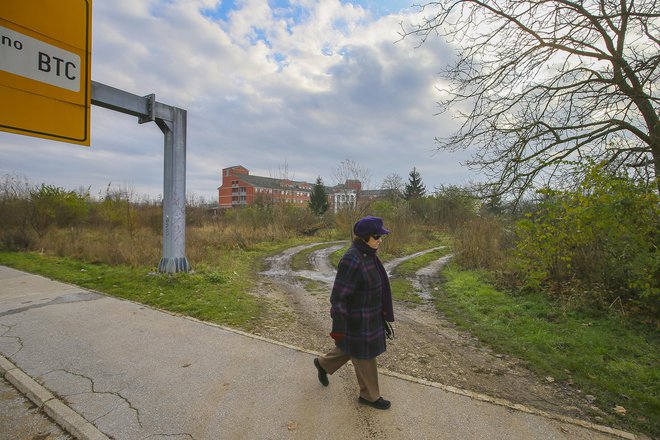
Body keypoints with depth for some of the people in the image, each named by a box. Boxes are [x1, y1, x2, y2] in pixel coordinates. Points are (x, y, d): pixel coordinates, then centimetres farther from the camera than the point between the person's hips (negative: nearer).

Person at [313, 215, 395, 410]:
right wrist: (338, 327, -19)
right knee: (364, 354, 12)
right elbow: (338, 295, -25)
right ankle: (369, 395, 37)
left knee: (352, 348, 26)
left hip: (368, 313, 9)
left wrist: (379, 311, 22)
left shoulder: (367, 254, -1)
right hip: (357, 319, -9)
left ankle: (323, 363, 48)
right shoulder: (351, 260, -30)